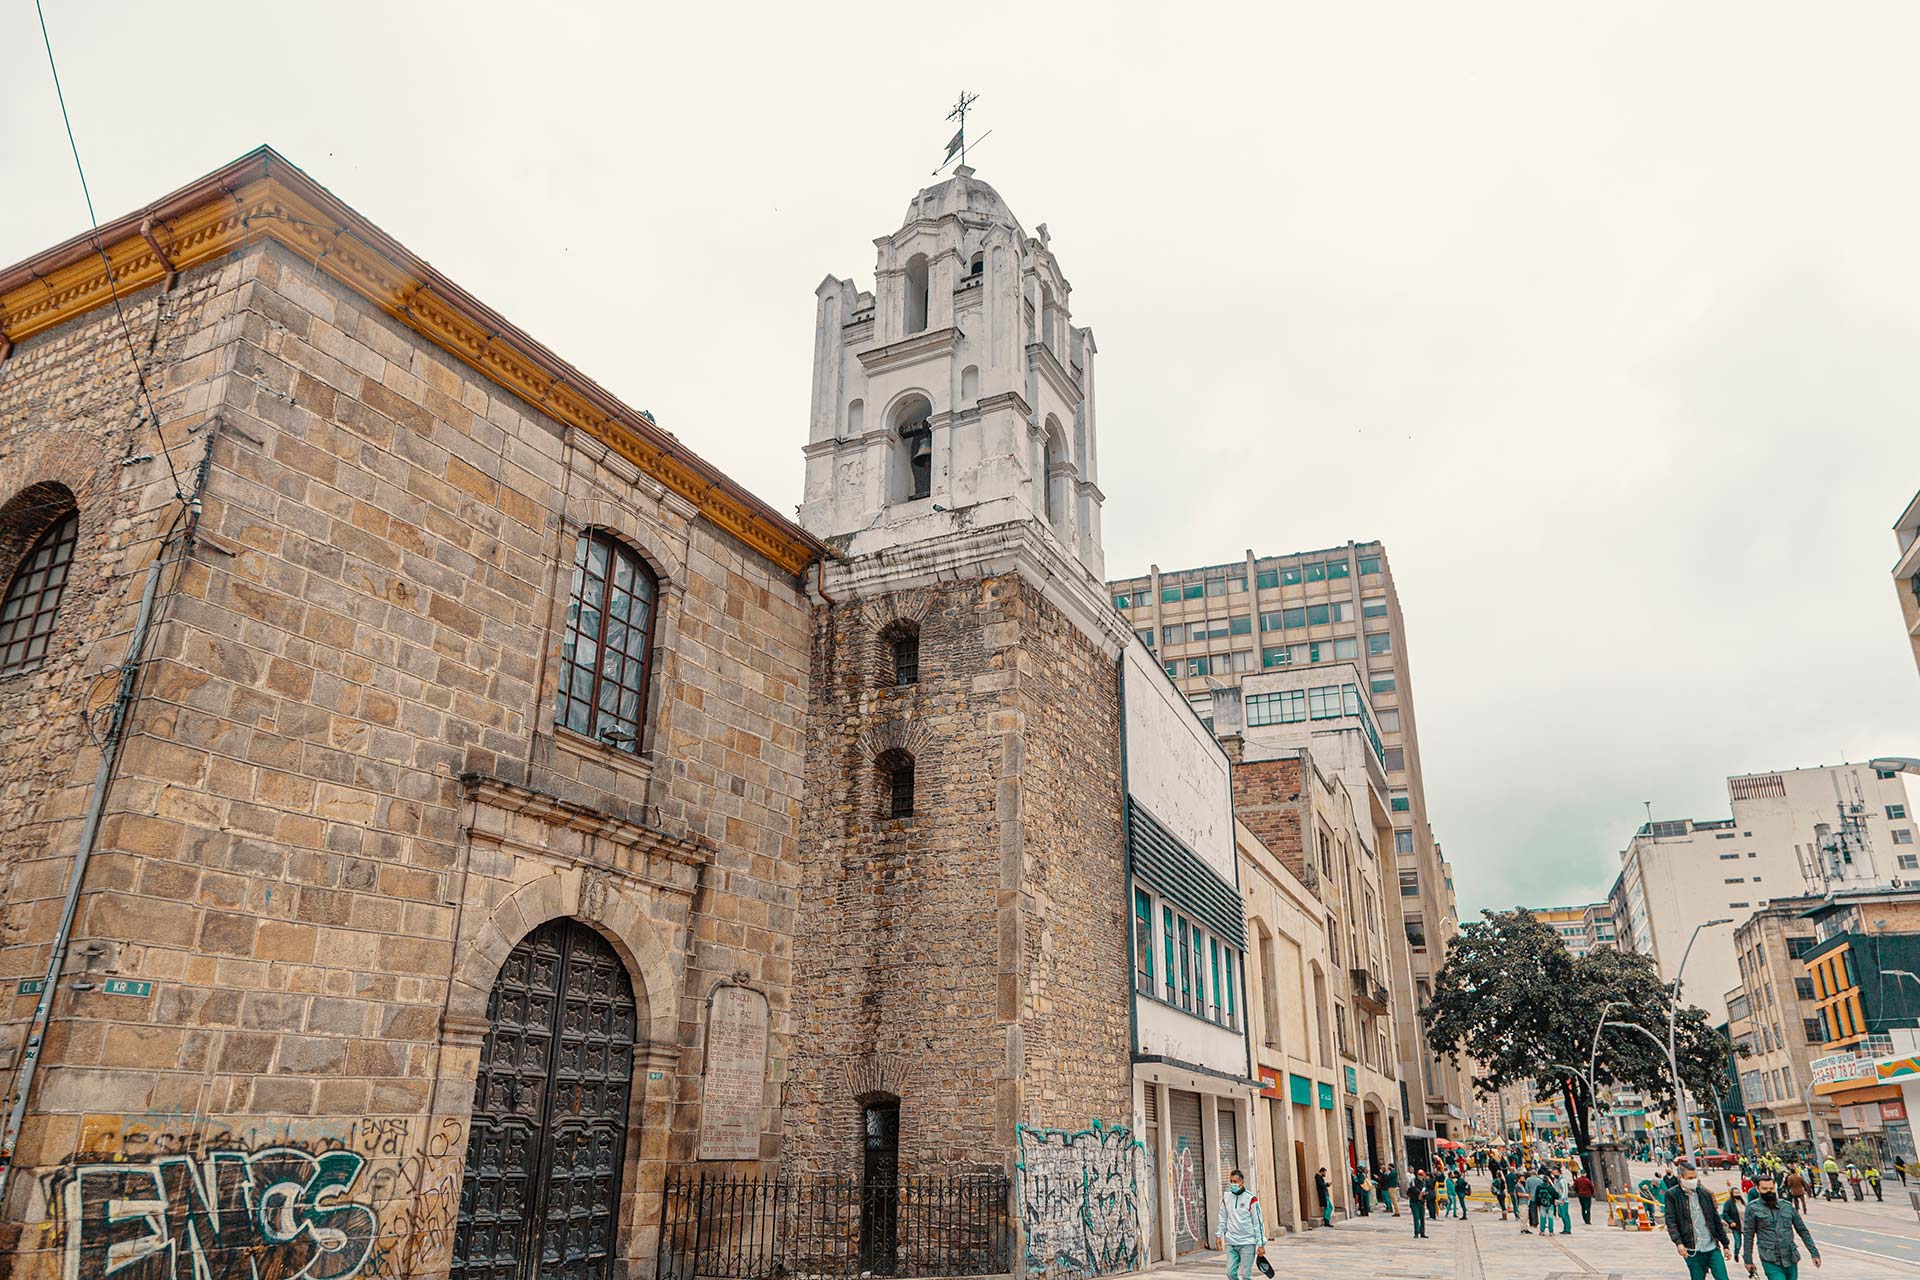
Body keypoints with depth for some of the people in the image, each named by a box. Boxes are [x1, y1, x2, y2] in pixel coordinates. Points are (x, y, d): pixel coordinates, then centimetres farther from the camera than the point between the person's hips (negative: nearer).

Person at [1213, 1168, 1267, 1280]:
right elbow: (1222, 1219, 14)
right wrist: (1219, 1235, 5)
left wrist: (1261, 1244, -7)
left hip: (1247, 1243, -4)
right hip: (1231, 1243, 4)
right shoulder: (1226, 1198, 7)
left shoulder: (1251, 1198, -7)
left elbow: (1258, 1222, -6)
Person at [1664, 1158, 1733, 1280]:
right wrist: (1678, 1242, -23)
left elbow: (1716, 1220, 14)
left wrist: (1725, 1245, 14)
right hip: (1693, 1250, -3)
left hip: (1713, 1248, 3)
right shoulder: (1672, 1195, -3)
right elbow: (1671, 1221, -9)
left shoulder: (1705, 1193, 8)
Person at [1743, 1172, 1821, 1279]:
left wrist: (1814, 1253, 9)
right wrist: (1748, 1260, 2)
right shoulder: (1753, 1208, -4)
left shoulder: (1787, 1206, 5)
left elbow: (1803, 1231, 14)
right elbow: (1749, 1235, 0)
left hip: (1791, 1259, 4)